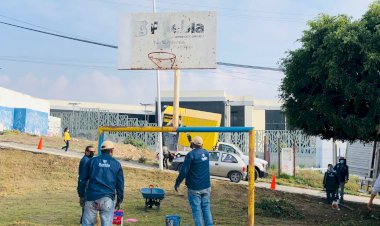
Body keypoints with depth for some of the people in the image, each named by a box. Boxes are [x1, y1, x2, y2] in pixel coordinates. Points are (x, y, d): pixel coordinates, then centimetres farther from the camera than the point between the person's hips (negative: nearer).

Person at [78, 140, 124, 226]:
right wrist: (119, 200, 19)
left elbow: (82, 180, 9)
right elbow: (120, 184, 10)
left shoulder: (92, 161, 8)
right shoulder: (116, 164, 8)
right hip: (107, 199, -1)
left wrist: (81, 195, 18)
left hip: (91, 197, 1)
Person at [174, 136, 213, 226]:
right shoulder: (206, 153, 5)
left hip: (194, 188, -5)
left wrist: (177, 183, -6)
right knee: (206, 208, 12)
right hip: (206, 187, 5)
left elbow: (183, 171, -14)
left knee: (196, 209, 2)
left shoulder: (191, 155, -15)